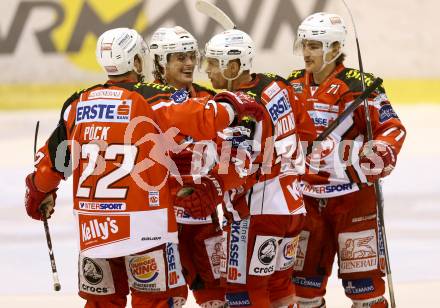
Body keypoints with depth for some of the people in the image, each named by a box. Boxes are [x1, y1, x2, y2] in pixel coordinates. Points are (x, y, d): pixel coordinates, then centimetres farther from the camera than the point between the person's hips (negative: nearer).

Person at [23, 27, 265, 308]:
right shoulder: (149, 100, -7)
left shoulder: (78, 104, 7)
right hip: (143, 222, -5)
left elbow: (52, 159, 14)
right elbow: (203, 119, -15)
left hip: (91, 227, 5)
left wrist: (39, 194, 32)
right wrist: (234, 106, 5)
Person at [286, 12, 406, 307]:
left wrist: (379, 155, -26)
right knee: (305, 272, 12)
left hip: (352, 195, -6)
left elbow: (392, 127, -11)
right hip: (307, 196, 6)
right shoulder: (294, 86, 6)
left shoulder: (359, 85, -12)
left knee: (362, 271, -4)